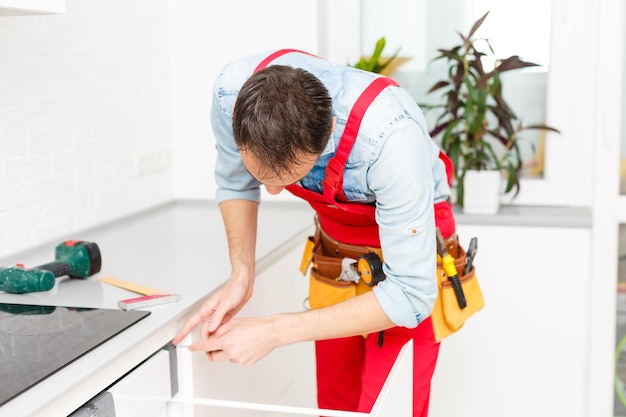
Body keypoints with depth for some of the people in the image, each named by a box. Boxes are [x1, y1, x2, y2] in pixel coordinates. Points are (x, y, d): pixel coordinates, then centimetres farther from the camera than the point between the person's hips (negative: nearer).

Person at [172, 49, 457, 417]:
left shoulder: (390, 137, -39)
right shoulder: (233, 93, -26)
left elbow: (409, 295, -32)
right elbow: (235, 184, -3)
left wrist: (275, 332, -32)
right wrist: (242, 274, -18)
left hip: (408, 245, -4)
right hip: (335, 247, 4)